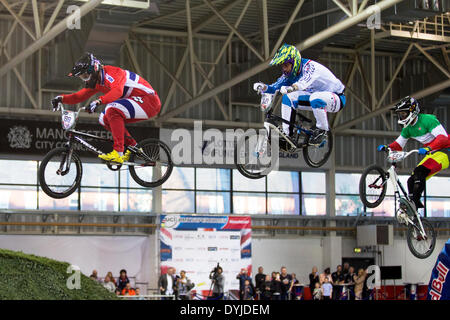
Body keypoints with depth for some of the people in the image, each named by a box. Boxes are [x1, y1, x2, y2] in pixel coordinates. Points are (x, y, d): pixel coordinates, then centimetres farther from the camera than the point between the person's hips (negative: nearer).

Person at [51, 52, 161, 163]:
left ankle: (118, 153, -29)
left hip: (150, 101, -10)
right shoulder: (96, 82, 9)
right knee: (104, 119, 4)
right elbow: (78, 97, 10)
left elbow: (117, 91, -38)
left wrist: (98, 101, -49)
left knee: (112, 110, -27)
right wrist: (61, 98, -7)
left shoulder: (112, 72, -19)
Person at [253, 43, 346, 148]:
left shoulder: (310, 66, -26)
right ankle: (287, 134, -8)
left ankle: (322, 130, -17)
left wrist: (291, 88, -66)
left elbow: (304, 82, -47)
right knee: (288, 97, -7)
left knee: (315, 98, -39)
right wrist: (264, 87, -27)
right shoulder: (291, 73, -2)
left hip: (337, 98, -8)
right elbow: (276, 86, -5)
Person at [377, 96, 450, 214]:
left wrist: (428, 148, -44)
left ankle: (414, 202, -29)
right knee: (412, 180, -1)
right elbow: (398, 145, 13)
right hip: (431, 155, 9)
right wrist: (387, 147, -9)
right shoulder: (408, 128, 7)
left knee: (419, 172, -28)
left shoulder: (427, 120, -18)